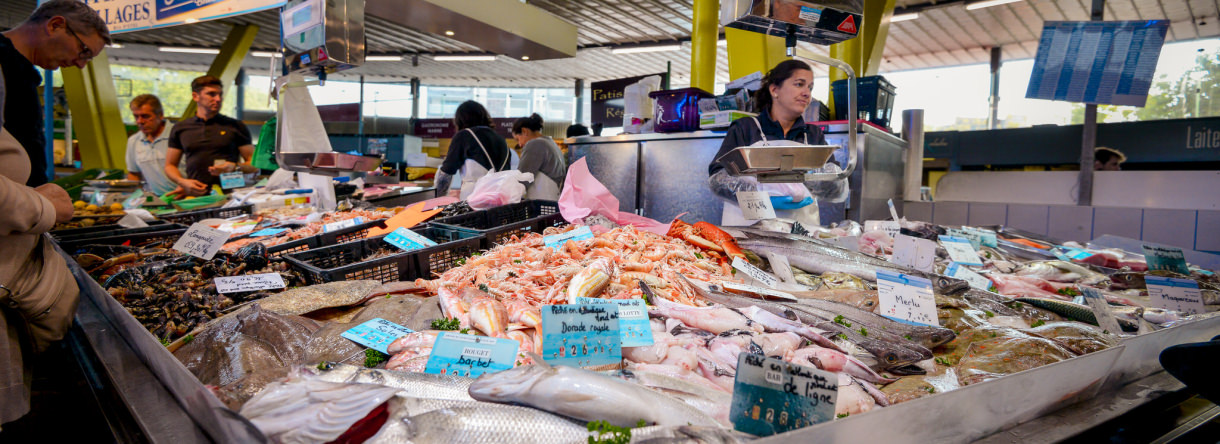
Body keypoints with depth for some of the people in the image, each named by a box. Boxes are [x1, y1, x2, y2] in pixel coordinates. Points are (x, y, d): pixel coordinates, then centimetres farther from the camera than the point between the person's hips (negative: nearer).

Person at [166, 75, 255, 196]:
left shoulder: (236, 127, 9)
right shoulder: (180, 129, 16)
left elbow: (255, 165, 8)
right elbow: (170, 166, 20)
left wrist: (235, 167, -12)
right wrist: (182, 182, 0)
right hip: (195, 195, 2)